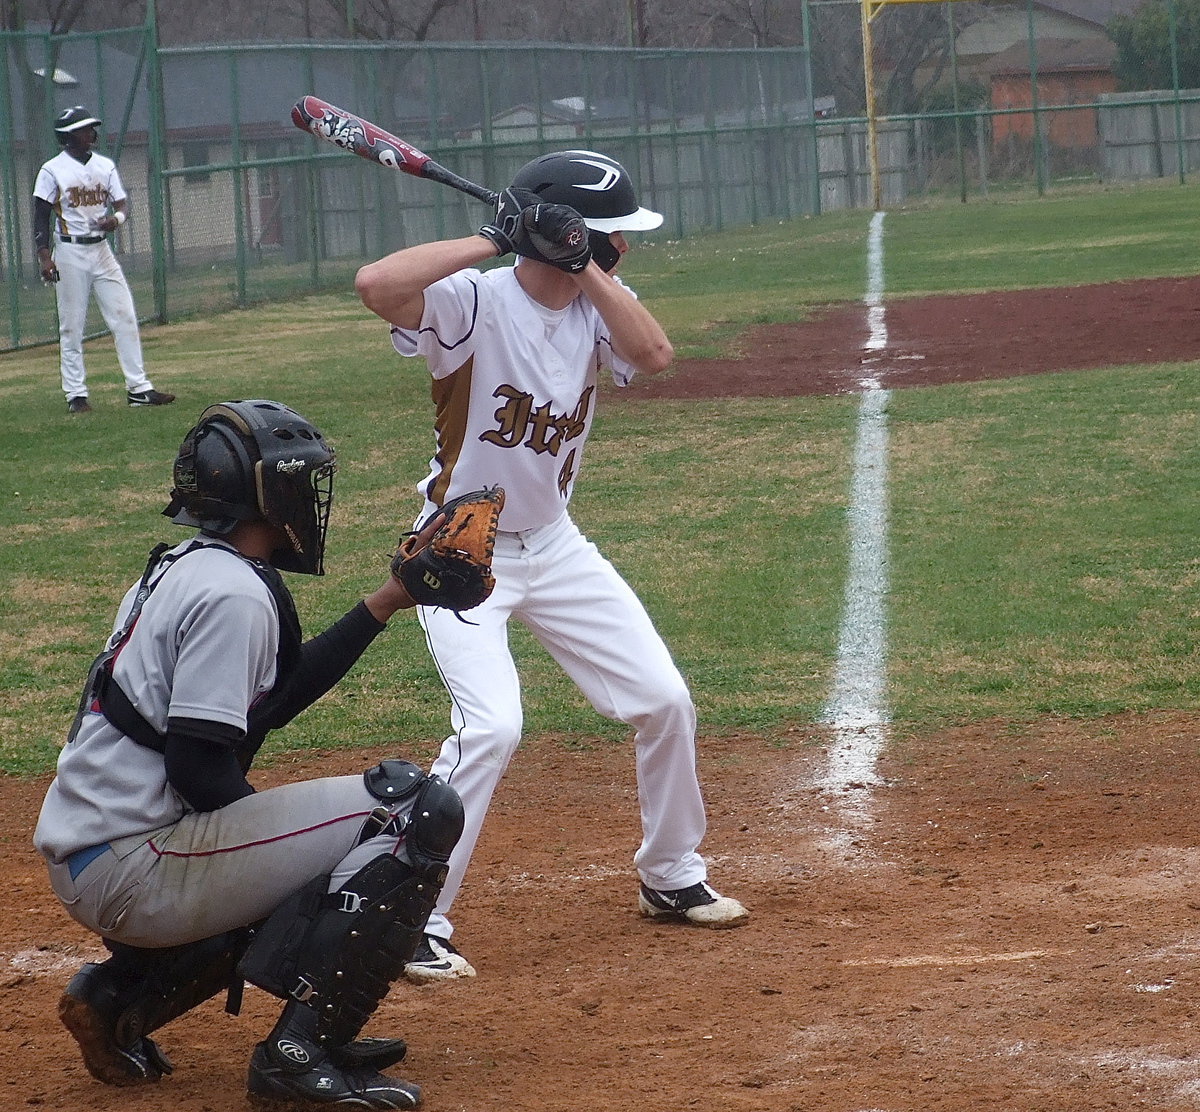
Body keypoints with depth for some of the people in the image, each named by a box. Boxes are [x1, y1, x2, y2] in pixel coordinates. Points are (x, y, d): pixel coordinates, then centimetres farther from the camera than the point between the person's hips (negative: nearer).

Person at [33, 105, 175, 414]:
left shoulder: (105, 166, 8)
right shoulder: (52, 170, -5)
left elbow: (122, 204, 9)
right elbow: (41, 217, -5)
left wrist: (116, 218, -15)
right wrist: (44, 256, -14)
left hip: (101, 249, 5)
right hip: (70, 252, -5)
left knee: (125, 318, 0)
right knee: (71, 326, 0)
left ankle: (138, 388, 2)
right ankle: (76, 394, 6)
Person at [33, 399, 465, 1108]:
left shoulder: (182, 568, 16)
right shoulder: (233, 592, -14)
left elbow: (272, 697, 24)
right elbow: (200, 769, -19)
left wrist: (386, 603, 23)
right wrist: (273, 834, -3)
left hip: (81, 860, 10)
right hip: (131, 870, -10)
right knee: (419, 808, -11)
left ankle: (123, 994, 17)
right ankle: (305, 1050, -14)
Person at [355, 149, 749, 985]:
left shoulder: (594, 304, -2)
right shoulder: (475, 301, -22)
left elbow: (654, 354, -20)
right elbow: (376, 285, -40)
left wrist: (587, 267, -23)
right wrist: (492, 241, -34)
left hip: (553, 545, 7)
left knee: (664, 699, 8)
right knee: (492, 727, -23)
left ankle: (673, 877, 29)